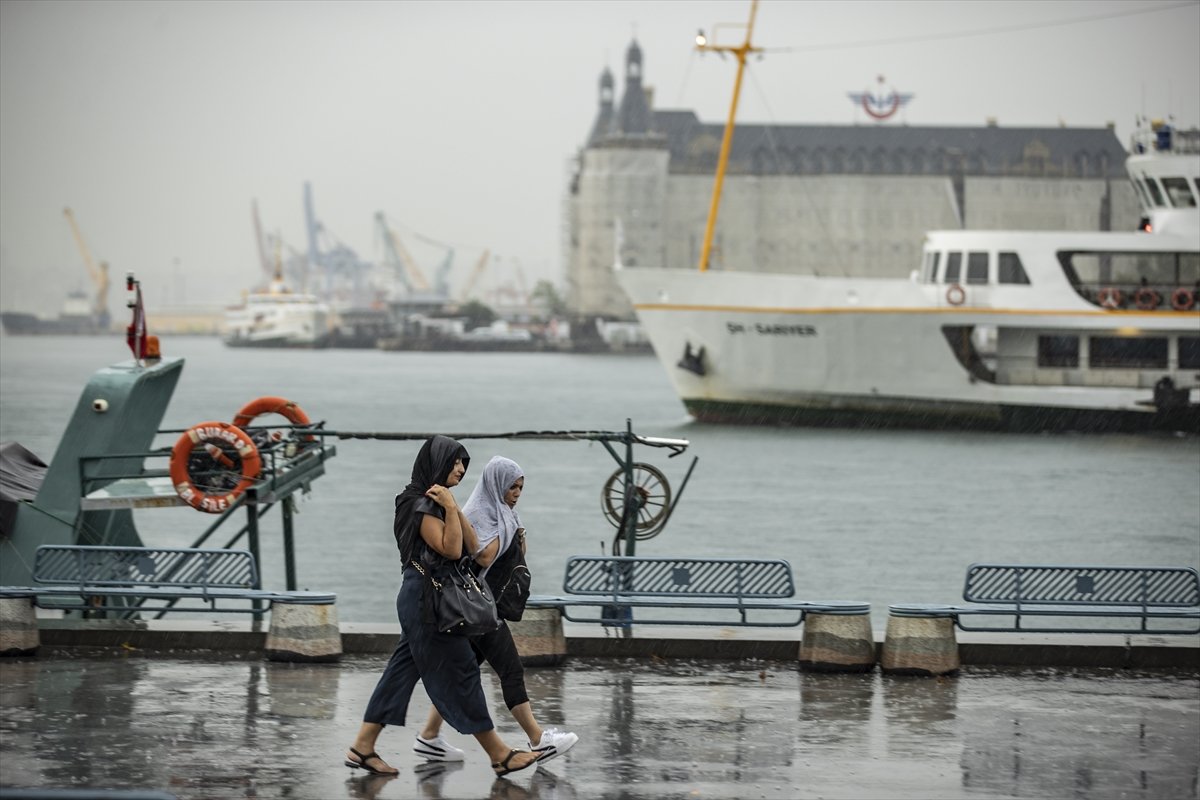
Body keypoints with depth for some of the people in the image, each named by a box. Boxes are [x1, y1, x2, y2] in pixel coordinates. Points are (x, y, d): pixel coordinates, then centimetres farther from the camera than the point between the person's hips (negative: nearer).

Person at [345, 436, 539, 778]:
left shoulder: (436, 502, 15)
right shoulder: (423, 504, -14)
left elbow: (472, 548, 8)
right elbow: (450, 550, -21)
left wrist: (454, 510, -3)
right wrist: (450, 509, -19)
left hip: (424, 599, 10)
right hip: (425, 598, -10)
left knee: (402, 670, 9)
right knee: (460, 672, -5)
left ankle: (363, 747, 9)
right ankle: (499, 754, -1)